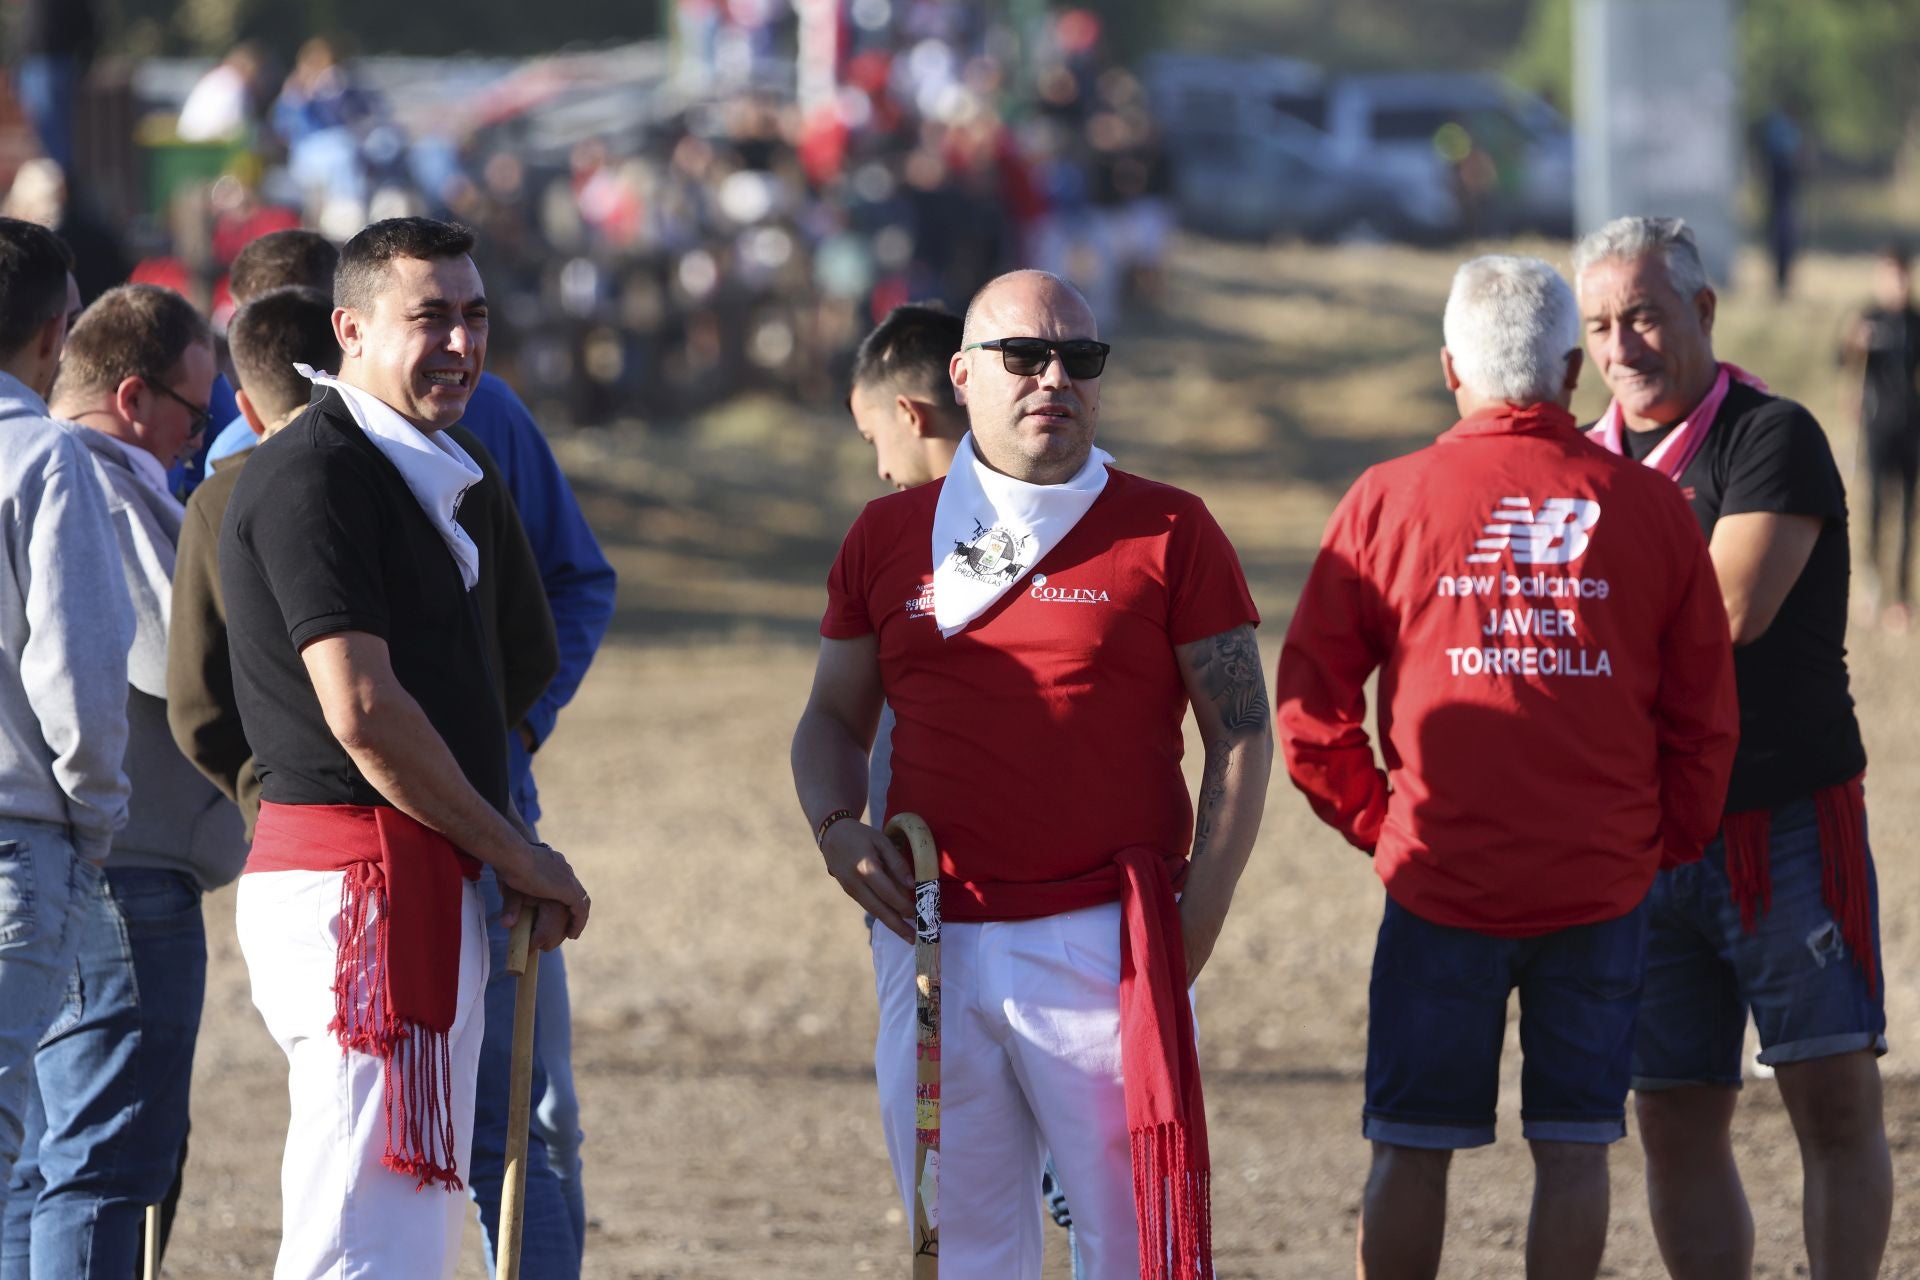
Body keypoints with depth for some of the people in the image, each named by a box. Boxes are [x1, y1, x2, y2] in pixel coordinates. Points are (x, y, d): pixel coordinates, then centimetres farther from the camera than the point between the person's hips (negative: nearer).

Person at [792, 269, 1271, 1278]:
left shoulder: (1167, 534, 2)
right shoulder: (888, 536, 12)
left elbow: (1241, 731, 2)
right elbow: (835, 715, 21)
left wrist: (1196, 920, -7)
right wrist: (837, 826, 0)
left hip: (1105, 937, -3)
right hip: (929, 941, 3)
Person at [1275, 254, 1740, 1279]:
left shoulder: (1387, 502, -4)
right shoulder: (1648, 508, 0)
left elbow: (1309, 708, -2)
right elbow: (1705, 717, 5)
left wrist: (1378, 824, 9)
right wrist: (1665, 841, 16)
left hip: (1442, 886, -1)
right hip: (1601, 887, 1)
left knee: (1412, 1148, 6)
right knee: (1573, 1145, 6)